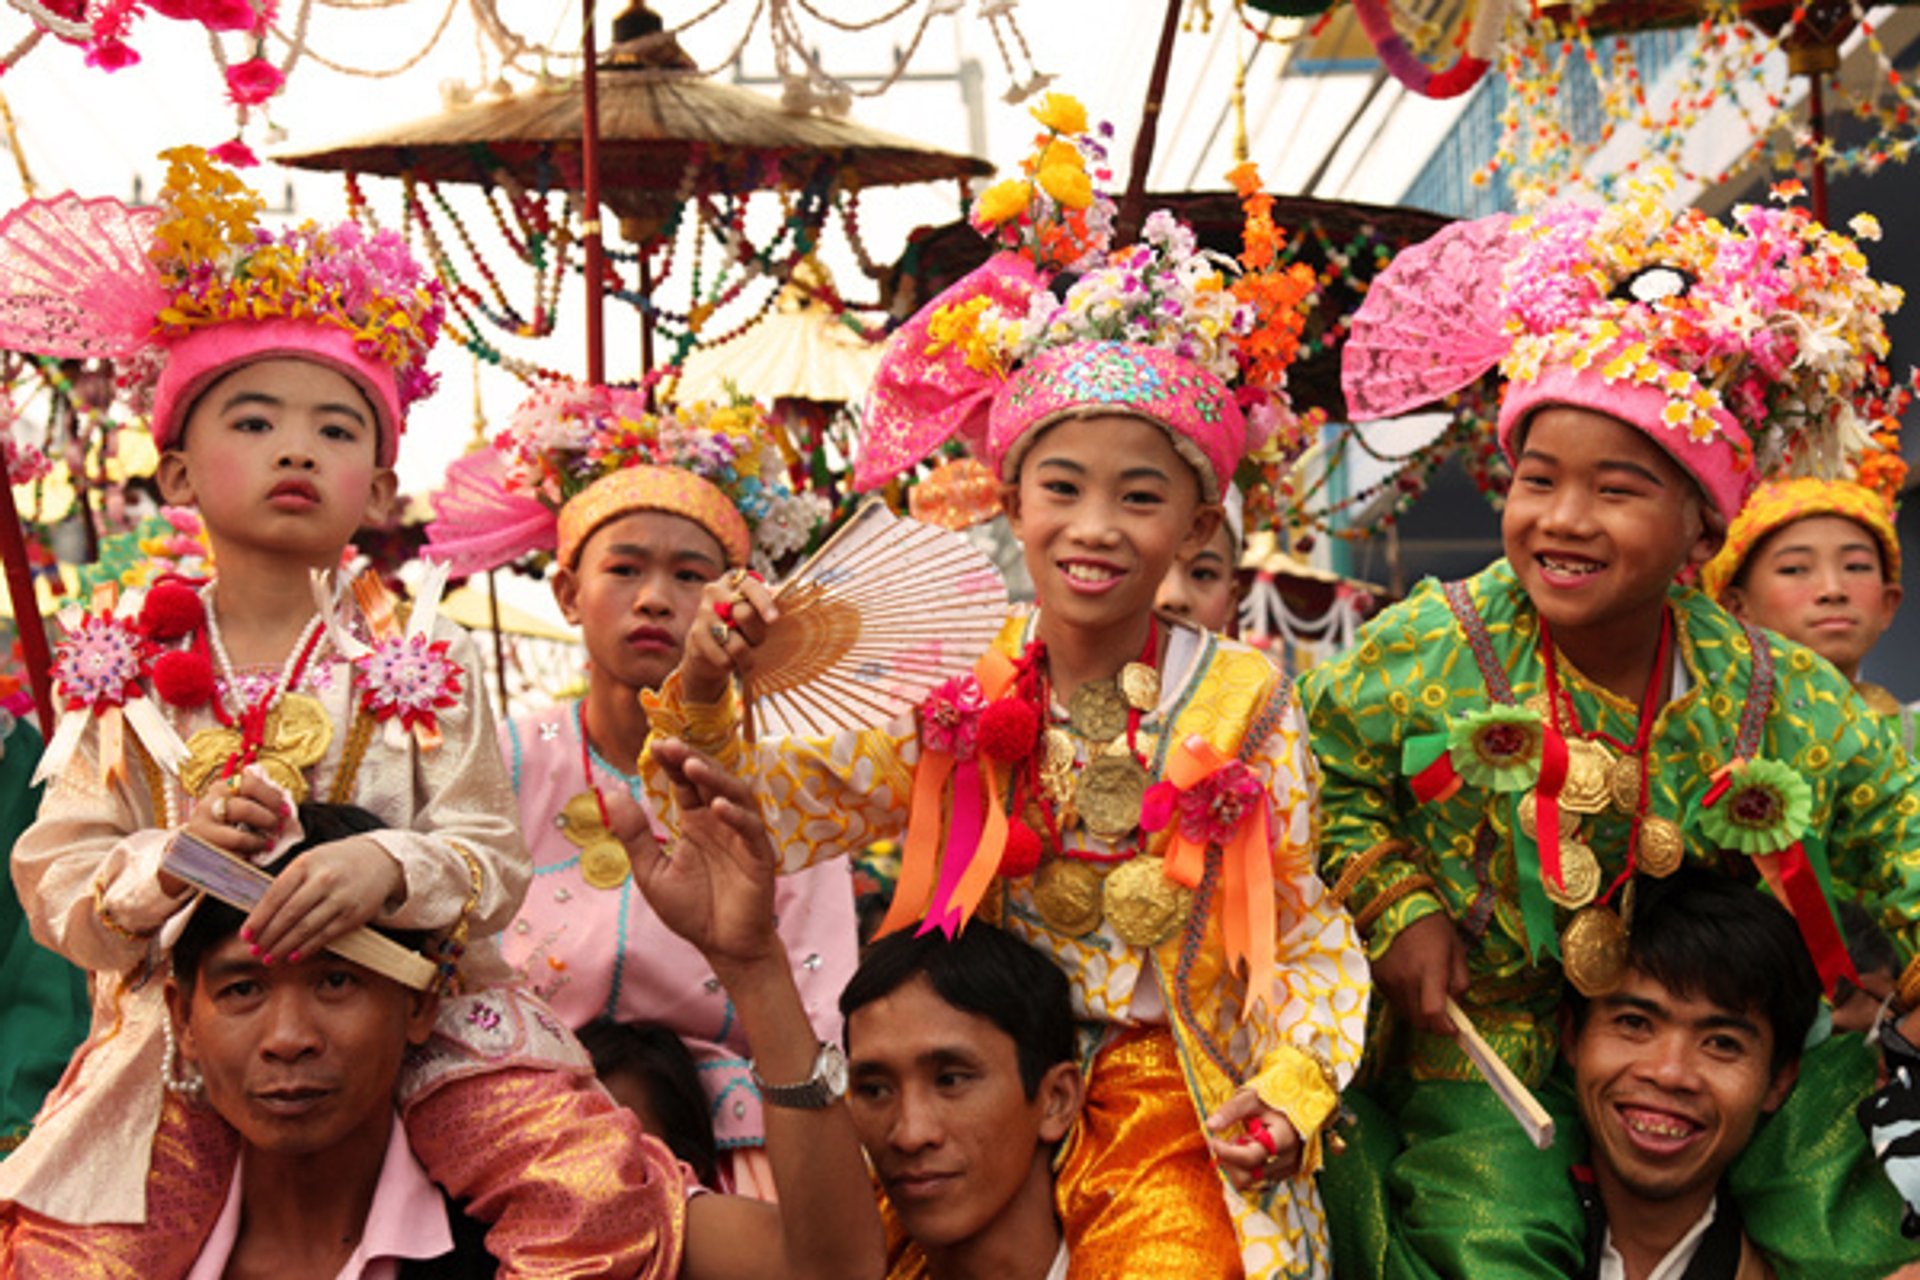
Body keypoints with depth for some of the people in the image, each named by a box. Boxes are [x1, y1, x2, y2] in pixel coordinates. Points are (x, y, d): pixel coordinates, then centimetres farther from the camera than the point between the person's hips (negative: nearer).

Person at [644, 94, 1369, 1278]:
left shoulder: (1244, 701, 0)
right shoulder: (955, 699, 2)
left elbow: (1305, 929, 3)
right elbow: (767, 816, 0)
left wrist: (1294, 1084, -10)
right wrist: (704, 700, -16)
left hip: (1171, 1101, -1)